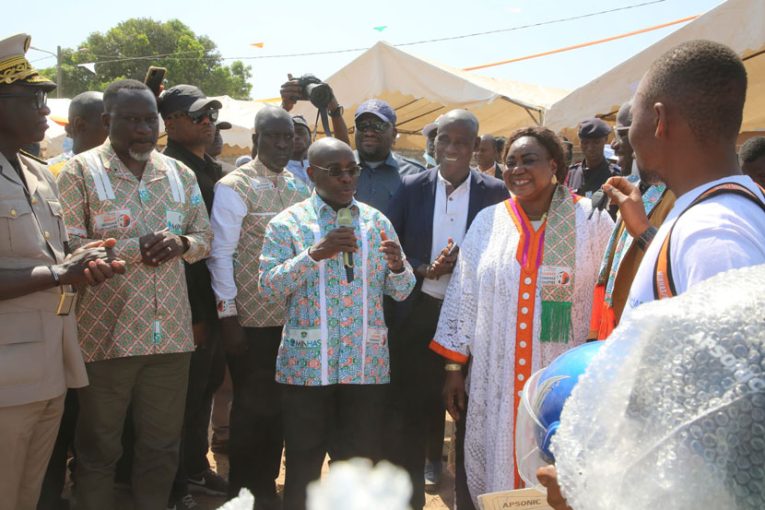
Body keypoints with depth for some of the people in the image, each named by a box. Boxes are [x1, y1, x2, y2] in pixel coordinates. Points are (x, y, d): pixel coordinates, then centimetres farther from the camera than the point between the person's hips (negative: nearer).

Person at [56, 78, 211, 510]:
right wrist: (135, 248, -19)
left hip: (171, 332, 4)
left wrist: (181, 243, -8)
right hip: (106, 333, -4)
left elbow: (206, 238, 14)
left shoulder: (180, 174, 10)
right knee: (99, 447, 11)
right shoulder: (80, 171, -4)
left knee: (162, 445, 15)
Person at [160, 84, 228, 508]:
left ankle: (196, 469, 36)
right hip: (189, 306, -9)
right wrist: (192, 314, -21)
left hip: (214, 299, 9)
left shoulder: (213, 168, 13)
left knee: (205, 389, 19)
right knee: (185, 397, 4)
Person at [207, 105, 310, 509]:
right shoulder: (234, 187, -8)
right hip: (251, 318, -5)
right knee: (252, 408, 5)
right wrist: (227, 315, -13)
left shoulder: (299, 188, 10)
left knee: (279, 406, 14)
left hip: (293, 317, 6)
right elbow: (220, 254, -10)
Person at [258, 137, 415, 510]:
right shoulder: (287, 223, -1)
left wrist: (398, 267, -15)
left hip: (367, 364, 3)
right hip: (306, 364, -2)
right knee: (303, 464, 10)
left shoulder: (377, 221, 7)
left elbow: (400, 292, 8)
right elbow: (268, 288, -9)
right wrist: (315, 253, -20)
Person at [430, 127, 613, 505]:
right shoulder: (488, 221, 4)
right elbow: (462, 296, 6)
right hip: (496, 381, 2)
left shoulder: (591, 219, -1)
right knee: (495, 470, 11)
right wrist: (453, 367, 4)